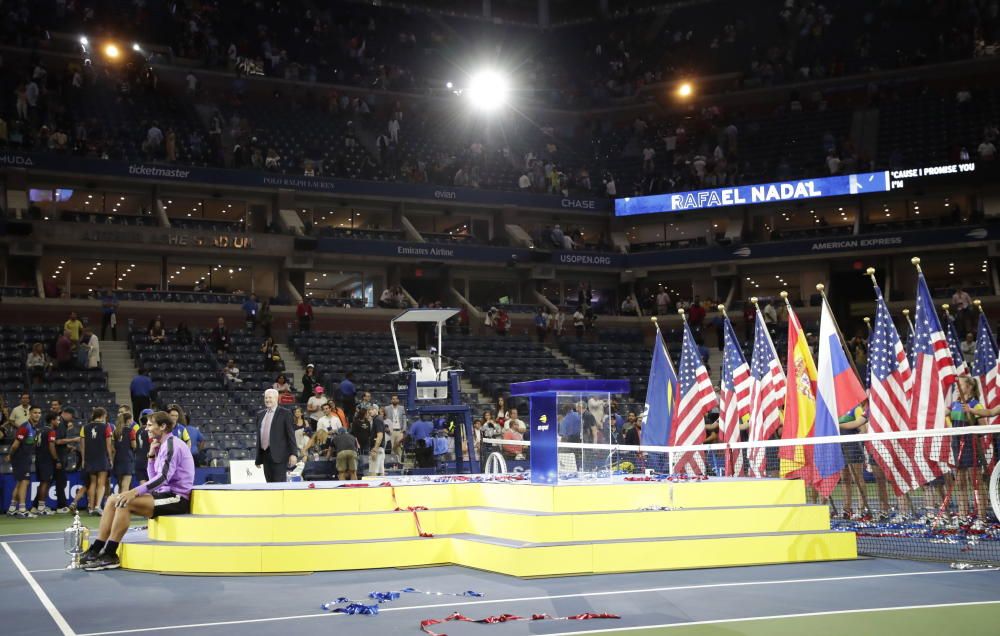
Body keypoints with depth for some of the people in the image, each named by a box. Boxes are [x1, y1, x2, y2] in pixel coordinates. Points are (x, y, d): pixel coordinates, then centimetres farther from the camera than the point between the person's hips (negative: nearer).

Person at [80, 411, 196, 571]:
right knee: (113, 500, 1)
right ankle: (96, 549, -4)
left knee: (125, 503, -25)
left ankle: (110, 555, -21)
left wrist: (136, 491, -30)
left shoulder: (172, 445, -11)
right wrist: (151, 455, 9)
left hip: (177, 498, -10)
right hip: (166, 494, 10)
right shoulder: (164, 446, 19)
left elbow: (163, 477, -23)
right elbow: (155, 479, 20)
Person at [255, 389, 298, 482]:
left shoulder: (285, 413, -1)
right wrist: (258, 457, 17)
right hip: (265, 454, 6)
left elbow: (291, 435, -4)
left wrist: (293, 454, -11)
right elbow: (259, 435, 18)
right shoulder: (260, 414, 16)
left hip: (278, 455, -6)